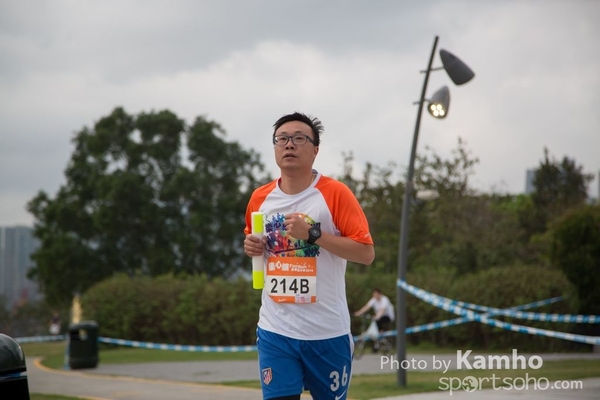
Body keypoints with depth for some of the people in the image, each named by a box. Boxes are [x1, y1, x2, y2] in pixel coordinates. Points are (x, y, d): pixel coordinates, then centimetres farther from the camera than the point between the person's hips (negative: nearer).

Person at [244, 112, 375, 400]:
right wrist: (252, 247, 1)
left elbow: (366, 253, -12)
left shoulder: (335, 193, -7)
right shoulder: (259, 198, 6)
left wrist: (313, 234, -20)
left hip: (327, 332, -2)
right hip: (276, 331, 3)